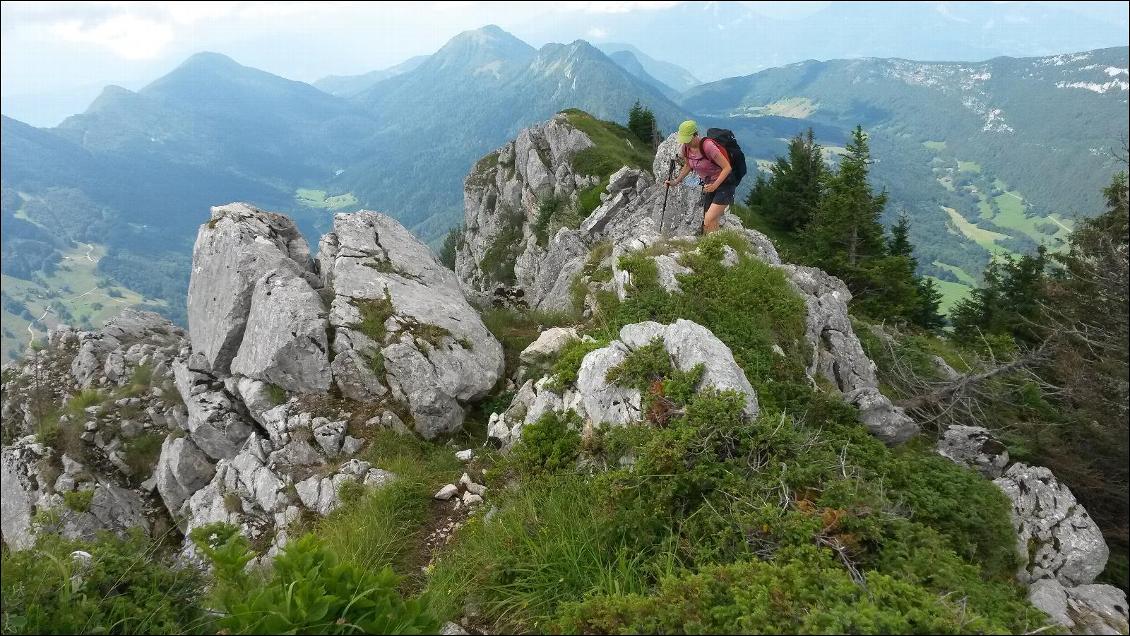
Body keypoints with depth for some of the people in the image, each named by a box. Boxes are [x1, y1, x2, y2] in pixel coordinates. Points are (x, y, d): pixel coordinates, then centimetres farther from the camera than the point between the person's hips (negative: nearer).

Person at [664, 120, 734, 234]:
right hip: (709, 185, 7)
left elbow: (727, 168, -23)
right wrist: (676, 181, 8)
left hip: (724, 184, -7)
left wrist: (715, 185, -30)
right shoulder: (686, 147, -4)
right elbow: (688, 166, 17)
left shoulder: (707, 146, -27)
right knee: (712, 224, 8)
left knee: (709, 222, -19)